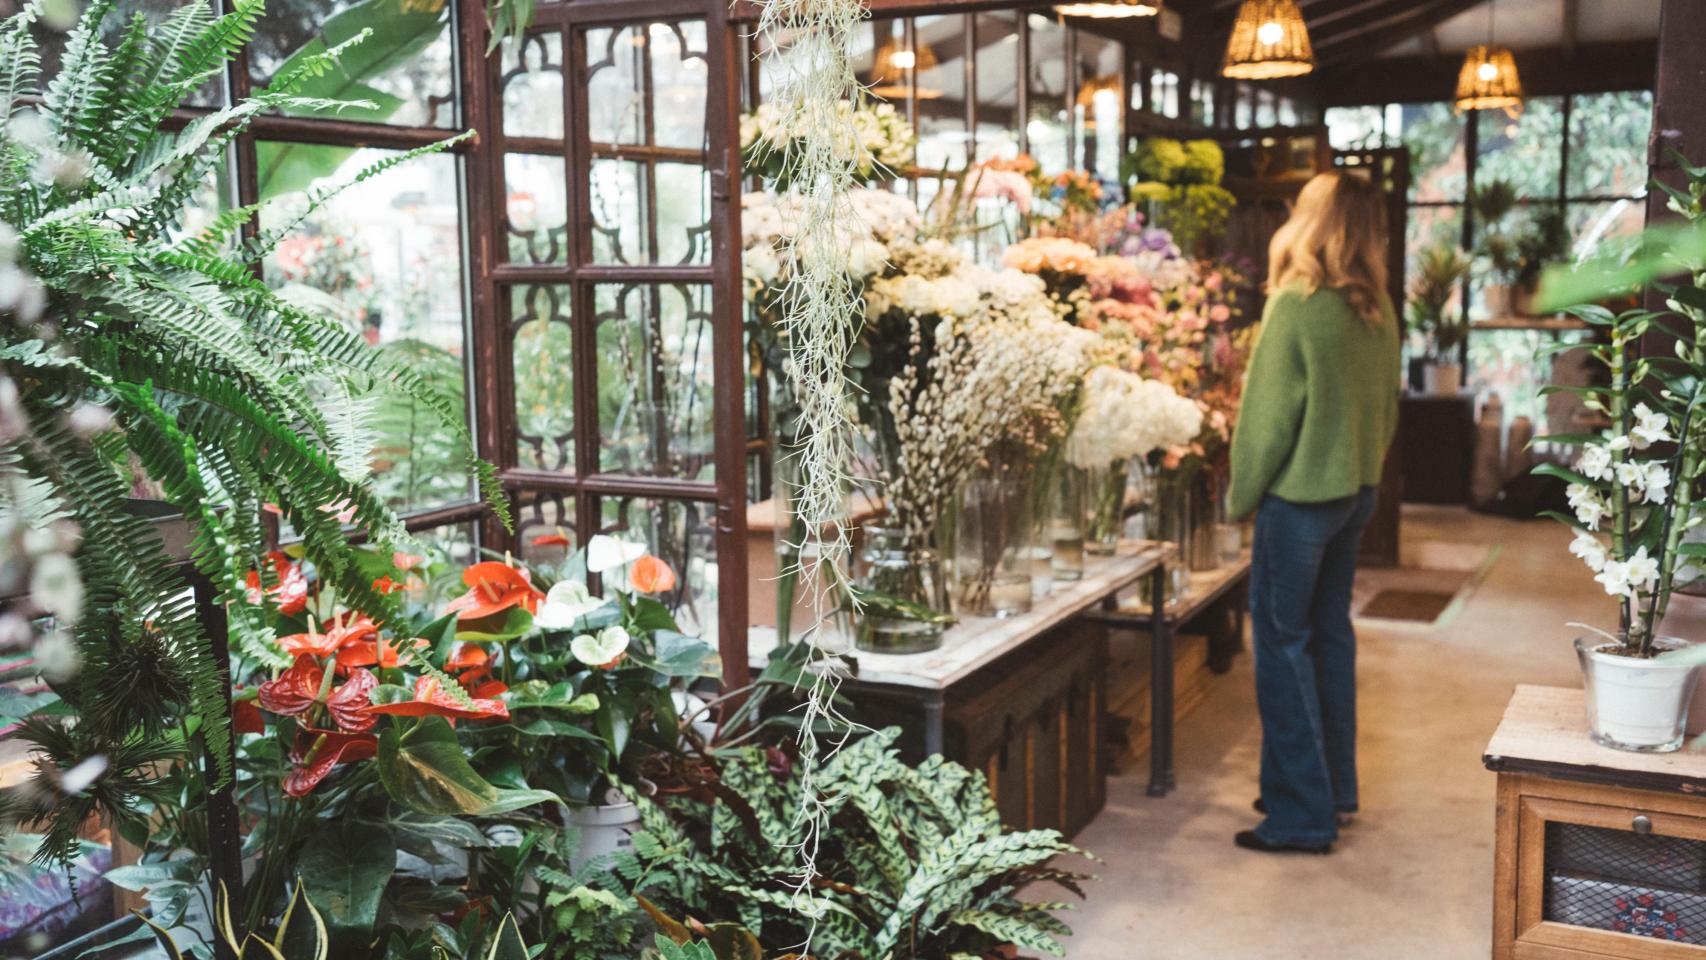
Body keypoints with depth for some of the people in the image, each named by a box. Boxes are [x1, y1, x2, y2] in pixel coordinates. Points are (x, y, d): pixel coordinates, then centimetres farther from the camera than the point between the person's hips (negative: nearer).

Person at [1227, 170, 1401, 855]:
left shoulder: (1297, 305, -17)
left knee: (1283, 642, 0)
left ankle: (1303, 815, 5)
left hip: (1300, 495, -8)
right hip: (1356, 491, 8)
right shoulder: (1379, 310, 4)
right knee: (1330, 632, 17)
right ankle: (1335, 789, 28)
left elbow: (1267, 415, -15)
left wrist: (1240, 496, -4)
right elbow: (1388, 405, 11)